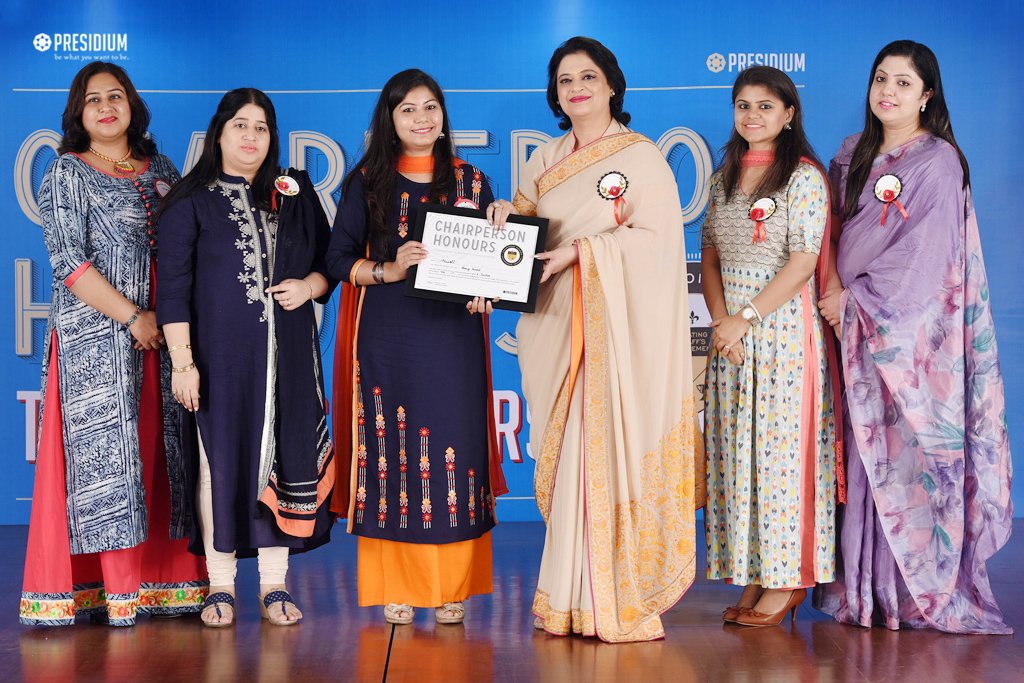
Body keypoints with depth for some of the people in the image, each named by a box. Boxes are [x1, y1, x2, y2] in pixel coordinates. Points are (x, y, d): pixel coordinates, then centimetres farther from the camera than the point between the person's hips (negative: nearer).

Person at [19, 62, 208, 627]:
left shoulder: (160, 171, 15)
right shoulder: (67, 174, 1)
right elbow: (69, 263, -8)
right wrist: (133, 317, -14)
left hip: (162, 334, 4)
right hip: (96, 338, -4)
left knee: (162, 450, 2)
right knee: (102, 451, -5)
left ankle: (160, 582, 8)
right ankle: (110, 591, -1)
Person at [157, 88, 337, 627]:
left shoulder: (295, 195, 12)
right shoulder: (192, 202, 2)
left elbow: (329, 259, 17)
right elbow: (173, 289, -2)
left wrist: (310, 285, -5)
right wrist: (182, 361, -9)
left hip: (286, 354, 3)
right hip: (220, 354, -3)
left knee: (282, 460, 3)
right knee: (221, 460, 0)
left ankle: (274, 585, 12)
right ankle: (220, 586, 11)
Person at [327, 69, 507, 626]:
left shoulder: (470, 181, 11)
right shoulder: (366, 181, 7)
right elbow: (339, 258, 3)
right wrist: (387, 271, -14)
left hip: (453, 335, 1)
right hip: (387, 336, -1)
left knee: (454, 444, -2)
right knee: (392, 448, -2)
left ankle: (452, 588, 8)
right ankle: (395, 586, 8)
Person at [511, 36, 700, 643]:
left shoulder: (642, 157, 1)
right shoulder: (545, 162, 18)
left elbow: (654, 236, -9)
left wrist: (582, 251, -17)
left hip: (618, 328, -5)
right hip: (557, 328, 5)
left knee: (609, 452, -8)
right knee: (565, 458, 3)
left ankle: (615, 601, -2)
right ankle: (570, 600, 7)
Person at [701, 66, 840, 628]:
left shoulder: (805, 177, -5)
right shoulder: (725, 176, 13)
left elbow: (803, 263, -12)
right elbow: (710, 254, 11)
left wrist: (746, 319, -14)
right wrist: (720, 318, -4)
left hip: (783, 327, -6)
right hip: (731, 329, 6)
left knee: (780, 448, -4)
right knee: (734, 450, 6)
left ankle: (787, 581, 5)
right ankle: (752, 577, 14)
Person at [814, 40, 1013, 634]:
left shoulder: (938, 162, -7)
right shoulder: (855, 153, 14)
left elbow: (923, 257, -14)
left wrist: (854, 296, -10)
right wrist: (842, 296, 5)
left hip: (914, 329, -6)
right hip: (860, 327, 6)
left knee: (915, 448, -4)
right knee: (869, 450, 6)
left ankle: (926, 591, 4)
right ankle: (867, 584, 11)